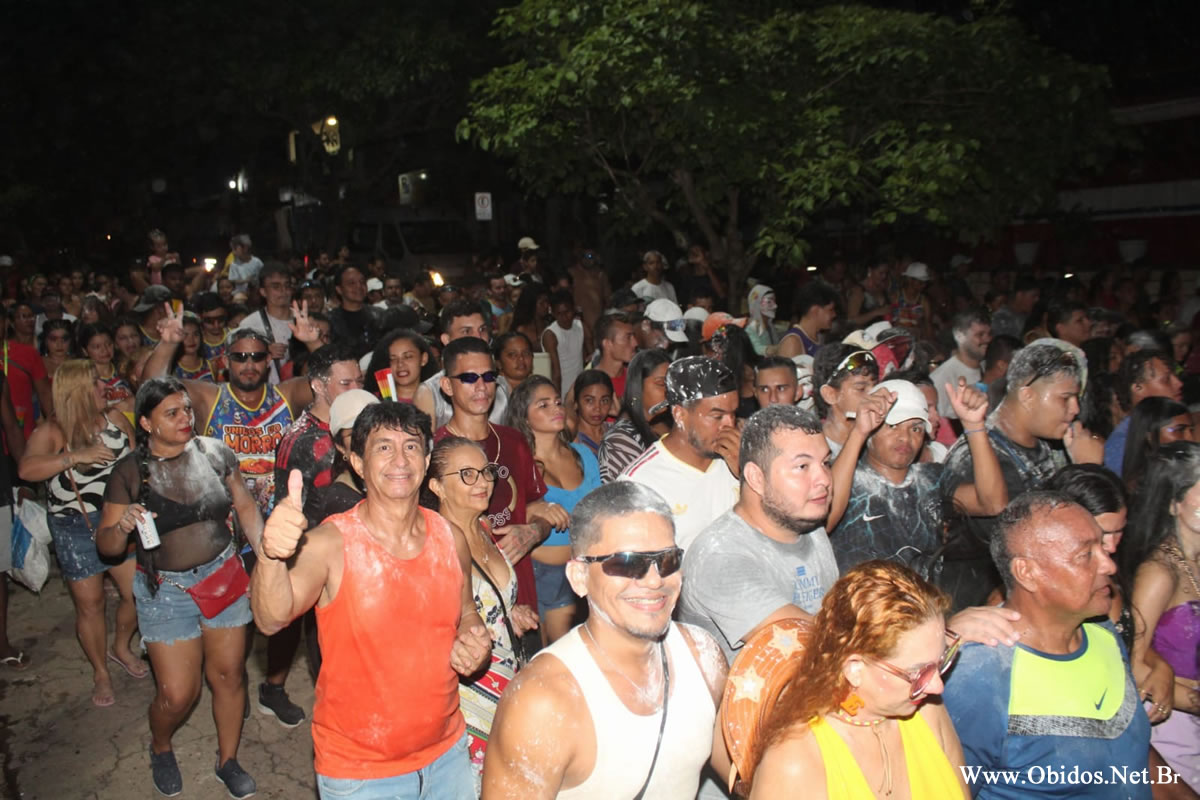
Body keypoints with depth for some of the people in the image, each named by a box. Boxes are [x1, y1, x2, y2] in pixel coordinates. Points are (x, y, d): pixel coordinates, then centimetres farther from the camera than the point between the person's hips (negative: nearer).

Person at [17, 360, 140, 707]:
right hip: (76, 529, -4)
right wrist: (76, 456, -35)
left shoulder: (115, 419, 1)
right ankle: (100, 673, 28)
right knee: (90, 604, 7)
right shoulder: (52, 431, -11)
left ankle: (121, 648, 36)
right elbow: (26, 469, -27)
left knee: (138, 593, 6)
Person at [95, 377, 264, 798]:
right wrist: (122, 527, -25)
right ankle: (160, 748, 36)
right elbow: (106, 545, -3)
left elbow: (245, 506, 7)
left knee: (229, 675, 10)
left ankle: (228, 760, 33)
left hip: (224, 577, 2)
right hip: (166, 590, -2)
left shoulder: (214, 452, -4)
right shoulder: (129, 472, -8)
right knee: (177, 693, 1)